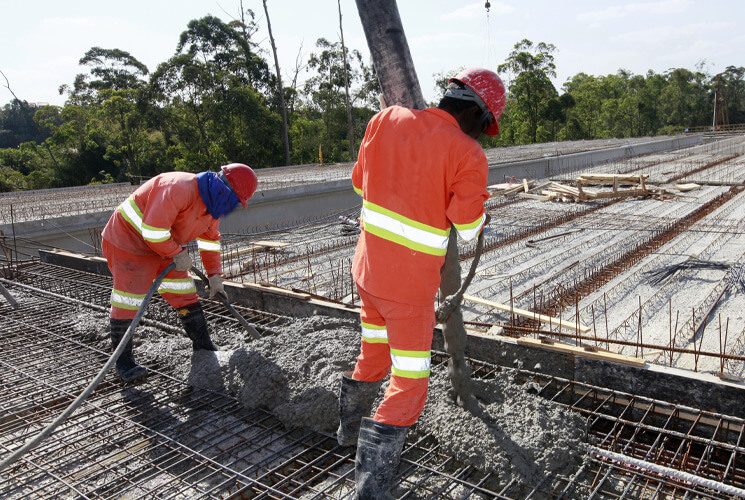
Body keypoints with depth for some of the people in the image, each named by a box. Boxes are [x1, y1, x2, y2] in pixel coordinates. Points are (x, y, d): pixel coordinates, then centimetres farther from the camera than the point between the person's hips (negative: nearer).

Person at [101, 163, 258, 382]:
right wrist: (178, 254, -20)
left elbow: (210, 239, 13)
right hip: (128, 242, -9)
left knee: (185, 295, 7)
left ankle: (204, 349, 18)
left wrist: (214, 275, 14)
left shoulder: (212, 202, 0)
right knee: (128, 301, -4)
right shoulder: (179, 189, -32)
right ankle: (123, 361, 13)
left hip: (162, 247, 9)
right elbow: (153, 230, -34)